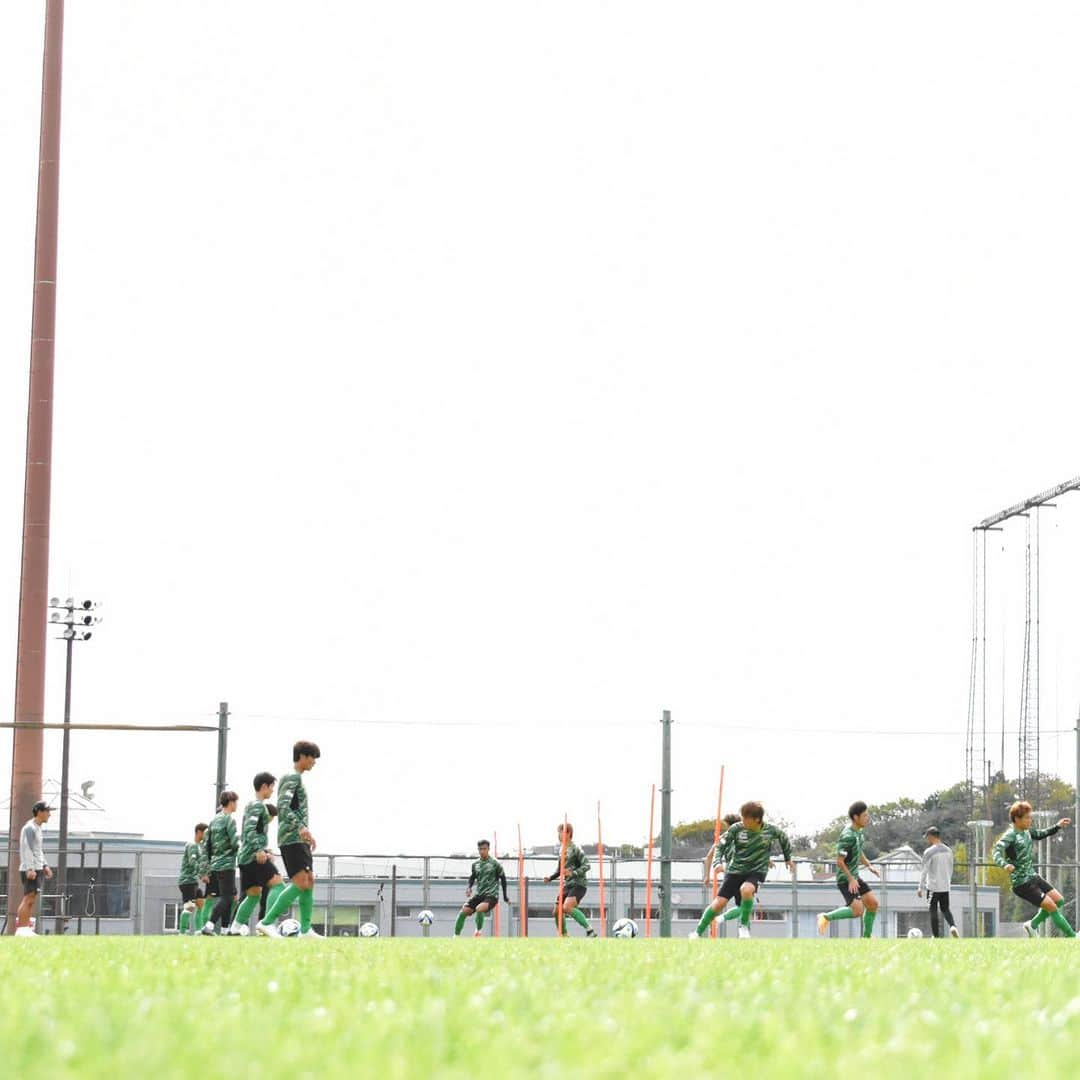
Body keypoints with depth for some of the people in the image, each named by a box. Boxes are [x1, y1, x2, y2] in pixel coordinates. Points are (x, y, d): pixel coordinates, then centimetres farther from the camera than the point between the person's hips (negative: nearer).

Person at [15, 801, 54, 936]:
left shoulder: (37, 828, 20)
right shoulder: (29, 828, -11)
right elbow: (26, 849, -18)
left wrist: (45, 866, 22)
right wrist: (30, 869, -24)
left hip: (37, 869, 10)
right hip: (30, 869, -10)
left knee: (32, 900, 8)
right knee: (28, 898, -14)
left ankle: (27, 929, 9)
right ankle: (20, 929, -17)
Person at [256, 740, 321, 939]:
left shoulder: (296, 778, 22)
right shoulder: (292, 777, -8)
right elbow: (283, 807, -21)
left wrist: (306, 834, 28)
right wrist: (301, 827, -33)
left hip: (299, 839, 11)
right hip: (292, 838, -11)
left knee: (309, 882, 7)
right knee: (301, 883, -17)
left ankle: (306, 929, 6)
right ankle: (267, 922, -18)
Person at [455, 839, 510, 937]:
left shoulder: (495, 863, -5)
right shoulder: (475, 864, 8)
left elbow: (503, 879, 4)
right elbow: (472, 877, 22)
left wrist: (505, 897, 6)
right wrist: (468, 887, 1)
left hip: (491, 895, -5)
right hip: (479, 895, 5)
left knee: (479, 908, -32)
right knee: (464, 911, -12)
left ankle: (478, 930, -9)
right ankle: (456, 935, -3)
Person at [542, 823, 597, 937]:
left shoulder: (575, 849, -11)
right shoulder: (561, 849, 14)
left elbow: (586, 866, -16)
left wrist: (573, 873, -28)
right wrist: (551, 877, 10)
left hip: (578, 884, -9)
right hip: (567, 885, 9)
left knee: (567, 907, -29)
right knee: (557, 912, 5)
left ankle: (590, 930, -25)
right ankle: (564, 937, 19)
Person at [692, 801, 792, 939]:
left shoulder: (770, 831, -7)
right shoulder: (736, 829, -10)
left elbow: (784, 838, 14)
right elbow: (721, 846, -2)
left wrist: (788, 859, 27)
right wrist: (717, 863, -20)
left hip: (757, 871, -1)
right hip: (735, 870, 1)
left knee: (746, 890, -35)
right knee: (719, 902, -8)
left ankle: (744, 925, -11)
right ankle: (698, 932, 12)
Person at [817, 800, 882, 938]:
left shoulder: (857, 831, 6)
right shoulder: (848, 836, -24)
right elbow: (839, 861, -23)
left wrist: (869, 866, 8)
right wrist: (851, 879, -22)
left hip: (854, 877, 9)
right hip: (845, 879, -9)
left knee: (873, 903, 3)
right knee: (858, 911, -17)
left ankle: (866, 937, 14)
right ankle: (827, 917, 1)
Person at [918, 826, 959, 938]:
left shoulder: (929, 852, -11)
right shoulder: (948, 850, 7)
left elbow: (924, 871, -10)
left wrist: (921, 888, -3)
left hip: (933, 887, -5)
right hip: (945, 887, 5)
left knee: (933, 911, 3)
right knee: (945, 909, 16)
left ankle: (936, 936, 1)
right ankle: (953, 926, -9)